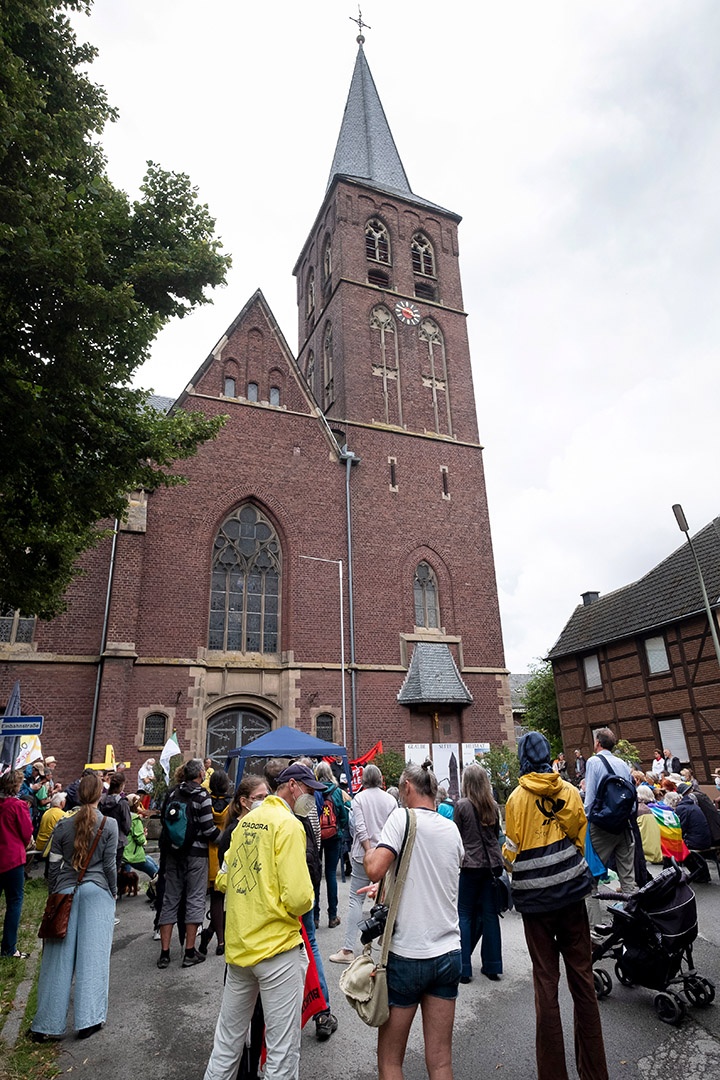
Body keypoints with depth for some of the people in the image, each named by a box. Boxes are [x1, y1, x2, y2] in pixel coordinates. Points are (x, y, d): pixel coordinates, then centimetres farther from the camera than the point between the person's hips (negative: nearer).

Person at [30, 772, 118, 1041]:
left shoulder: (63, 825, -1)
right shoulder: (109, 825, -8)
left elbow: (54, 865, 3)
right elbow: (110, 865, -5)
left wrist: (54, 894, 16)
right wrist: (114, 893, 9)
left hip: (66, 891, 2)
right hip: (97, 891, -2)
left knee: (59, 958, 10)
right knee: (93, 956, 6)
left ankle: (47, 1024, 17)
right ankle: (88, 1020, 12)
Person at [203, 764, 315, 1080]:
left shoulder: (245, 821, 6)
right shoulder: (288, 824, -18)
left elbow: (223, 879, 12)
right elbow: (298, 897, -23)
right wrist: (305, 902, -2)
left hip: (238, 944, 7)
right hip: (277, 946, -7)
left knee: (227, 1043, 22)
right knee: (283, 1051, 8)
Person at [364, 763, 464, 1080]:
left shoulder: (402, 817, -13)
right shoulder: (451, 828, 5)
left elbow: (374, 870, -24)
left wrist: (369, 852, -3)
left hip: (407, 954, -5)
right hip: (448, 953, 5)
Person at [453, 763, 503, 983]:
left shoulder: (462, 805, -11)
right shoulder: (493, 806, 2)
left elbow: (456, 836, -4)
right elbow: (496, 834, 14)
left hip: (470, 864, -4)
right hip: (492, 864, 5)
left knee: (465, 915, 5)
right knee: (490, 914, 12)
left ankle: (464, 968, 7)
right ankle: (492, 967, 19)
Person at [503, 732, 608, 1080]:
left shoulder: (517, 797, -11)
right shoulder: (570, 791, -3)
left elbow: (512, 853, -7)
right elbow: (581, 839, 7)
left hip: (535, 898, -3)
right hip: (572, 893, 3)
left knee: (546, 983, 7)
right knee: (582, 977, 14)